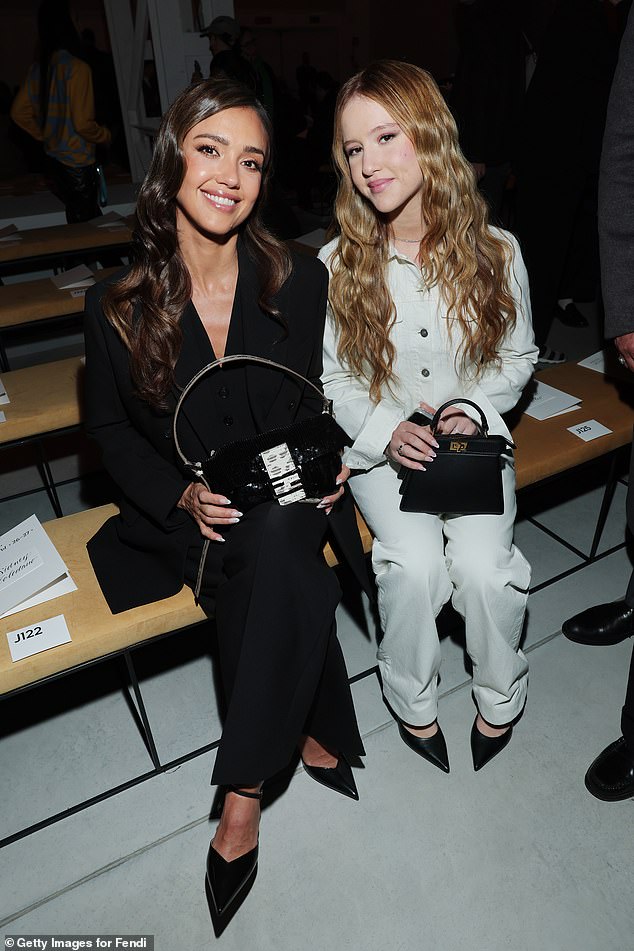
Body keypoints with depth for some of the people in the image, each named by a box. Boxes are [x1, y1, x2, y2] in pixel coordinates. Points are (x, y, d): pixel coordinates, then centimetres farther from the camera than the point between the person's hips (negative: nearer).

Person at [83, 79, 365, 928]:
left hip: (287, 504, 1)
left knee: (274, 545, -34)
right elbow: (111, 429, 4)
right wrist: (182, 498, -11)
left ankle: (244, 792, -16)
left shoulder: (300, 281, -2)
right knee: (294, 585, -30)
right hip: (184, 517, 0)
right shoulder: (117, 307, -5)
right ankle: (317, 733, -1)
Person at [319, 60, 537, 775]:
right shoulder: (337, 264, -6)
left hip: (474, 436, 1)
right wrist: (388, 432, -17)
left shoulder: (494, 252, -5)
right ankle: (412, 701, 7)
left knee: (482, 565, -21)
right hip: (383, 444, 0)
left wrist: (476, 407, -11)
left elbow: (518, 356, 8)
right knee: (416, 563, -24)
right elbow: (331, 379, 0)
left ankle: (500, 698, 12)